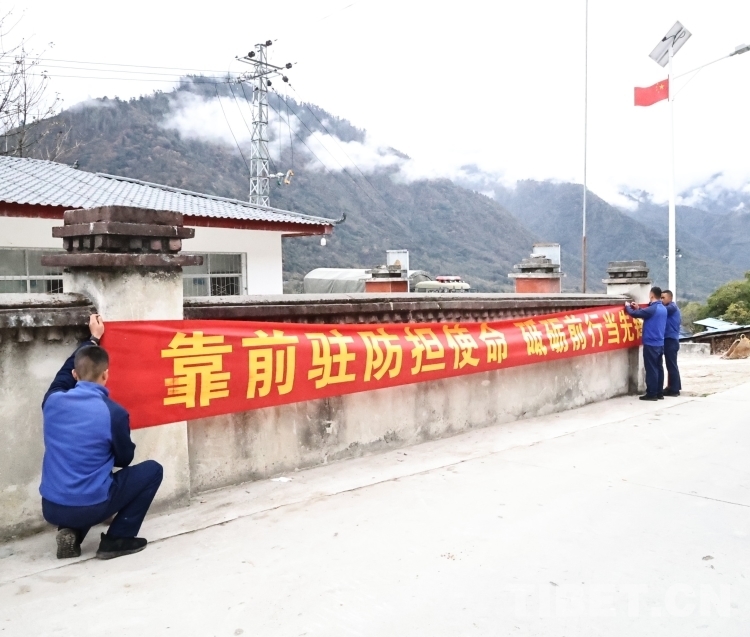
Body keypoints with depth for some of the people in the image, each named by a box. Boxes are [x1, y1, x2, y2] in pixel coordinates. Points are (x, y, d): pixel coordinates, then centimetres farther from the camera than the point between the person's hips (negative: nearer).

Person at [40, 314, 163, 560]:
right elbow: (124, 459, 3)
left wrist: (92, 339, 32)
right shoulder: (114, 412, -15)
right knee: (152, 470, 12)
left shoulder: (53, 401, -4)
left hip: (51, 508, 6)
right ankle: (116, 540, 8)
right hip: (90, 508, -5)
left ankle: (71, 532, 15)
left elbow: (64, 374, 22)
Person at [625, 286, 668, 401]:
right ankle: (659, 393, 16)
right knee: (659, 368, 11)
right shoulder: (663, 309, 10)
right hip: (660, 343, 9)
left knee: (651, 369, -4)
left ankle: (651, 394, -1)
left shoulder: (652, 309, -18)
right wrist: (638, 308, 25)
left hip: (651, 344, -9)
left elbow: (634, 314, -15)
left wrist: (627, 307, 4)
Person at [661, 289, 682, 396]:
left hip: (670, 340, -10)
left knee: (671, 365, -7)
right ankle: (675, 387, 19)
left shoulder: (672, 307, -10)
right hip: (671, 340, 10)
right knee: (672, 365, 14)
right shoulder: (672, 308, 19)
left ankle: (673, 389, -5)